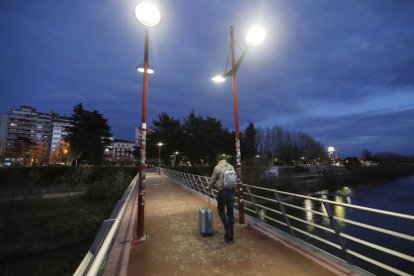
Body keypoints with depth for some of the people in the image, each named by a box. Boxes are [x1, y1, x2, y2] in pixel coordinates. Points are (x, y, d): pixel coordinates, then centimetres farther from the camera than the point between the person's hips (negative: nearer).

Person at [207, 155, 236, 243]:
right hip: (232, 191, 4)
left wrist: (209, 187, 24)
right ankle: (230, 234, 24)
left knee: (221, 210, 16)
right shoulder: (231, 166, 8)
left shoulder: (217, 167, -4)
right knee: (230, 212, 14)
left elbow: (213, 180, 5)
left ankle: (227, 230, 6)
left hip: (223, 191, -4)